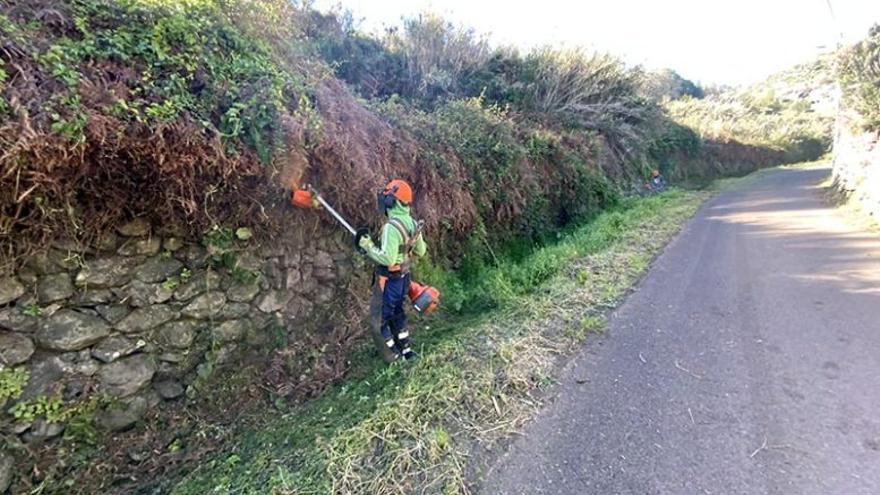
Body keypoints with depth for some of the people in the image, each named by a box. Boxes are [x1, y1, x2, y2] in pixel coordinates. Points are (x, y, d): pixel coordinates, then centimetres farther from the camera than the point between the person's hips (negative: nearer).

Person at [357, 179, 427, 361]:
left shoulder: (392, 226, -27)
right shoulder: (412, 223, 0)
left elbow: (387, 259, -31)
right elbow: (421, 251, 11)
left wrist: (368, 246, -20)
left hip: (389, 280, -8)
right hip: (404, 277, 8)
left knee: (380, 318, 12)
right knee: (396, 313, 25)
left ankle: (393, 353, 26)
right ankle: (406, 349, 35)